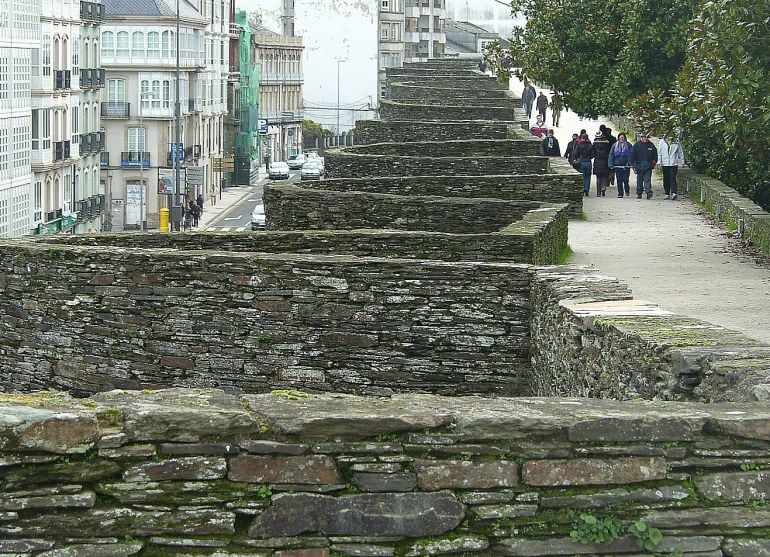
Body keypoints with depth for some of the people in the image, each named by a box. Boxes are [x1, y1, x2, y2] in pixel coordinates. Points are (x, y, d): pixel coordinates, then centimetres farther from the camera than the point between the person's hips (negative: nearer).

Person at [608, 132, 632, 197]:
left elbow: (631, 155, 2)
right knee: (619, 180, 1)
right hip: (617, 165, 2)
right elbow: (611, 155, 10)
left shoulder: (628, 145, 3)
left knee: (625, 179, -5)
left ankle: (627, 190, 22)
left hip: (626, 165, -2)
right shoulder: (614, 146, 9)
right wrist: (611, 164, 1)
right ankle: (620, 193, 9)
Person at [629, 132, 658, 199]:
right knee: (639, 181, 9)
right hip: (639, 166, 1)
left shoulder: (651, 146, 7)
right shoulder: (636, 145, 2)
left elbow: (655, 155, 17)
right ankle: (639, 194, 19)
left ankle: (649, 192, -22)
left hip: (648, 167, -1)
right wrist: (632, 165, -5)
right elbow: (632, 155, 2)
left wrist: (654, 163, 5)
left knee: (647, 180, -12)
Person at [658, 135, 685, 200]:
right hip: (665, 164, 2)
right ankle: (667, 194, 15)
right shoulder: (662, 142, 4)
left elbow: (680, 153, 9)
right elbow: (659, 153, 8)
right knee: (666, 180, 6)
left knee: (673, 179, -13)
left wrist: (681, 163, 7)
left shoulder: (676, 143, 2)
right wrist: (659, 163, 2)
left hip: (674, 163, -2)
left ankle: (674, 193, -21)